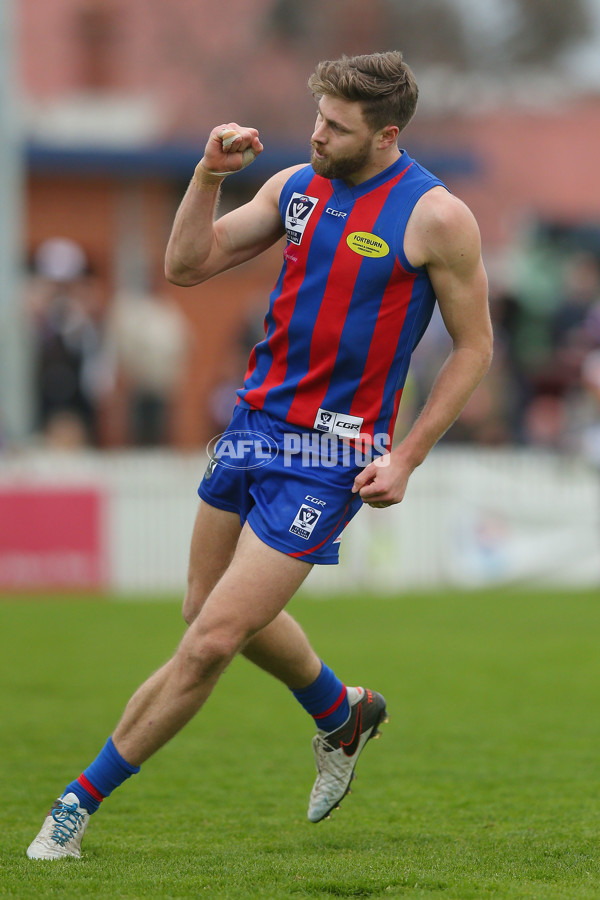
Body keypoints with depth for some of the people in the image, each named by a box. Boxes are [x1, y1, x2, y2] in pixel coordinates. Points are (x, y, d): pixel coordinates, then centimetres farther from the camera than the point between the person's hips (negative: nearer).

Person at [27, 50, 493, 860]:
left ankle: (82, 800, 1)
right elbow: (188, 265, 6)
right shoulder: (296, 185, 5)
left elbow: (474, 346, -4)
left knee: (212, 639, -10)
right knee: (213, 609, 20)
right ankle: (344, 716, 46)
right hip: (255, 422, 7)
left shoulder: (436, 216, -12)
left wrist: (407, 457, -9)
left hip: (329, 456, -7)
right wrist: (209, 175, -9)